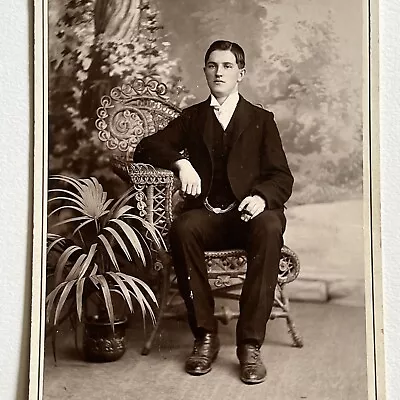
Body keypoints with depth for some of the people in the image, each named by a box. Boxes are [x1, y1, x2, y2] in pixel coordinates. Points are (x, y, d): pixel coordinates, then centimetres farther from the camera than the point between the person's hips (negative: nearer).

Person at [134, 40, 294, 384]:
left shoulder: (261, 120, 17)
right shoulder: (192, 117, 21)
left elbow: (282, 177, 6)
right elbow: (146, 148, 12)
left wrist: (262, 197, -18)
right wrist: (180, 162, -9)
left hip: (250, 213, -1)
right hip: (206, 214, 1)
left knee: (270, 228, -35)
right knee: (182, 228, -34)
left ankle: (250, 343, -31)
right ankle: (205, 336, -23)